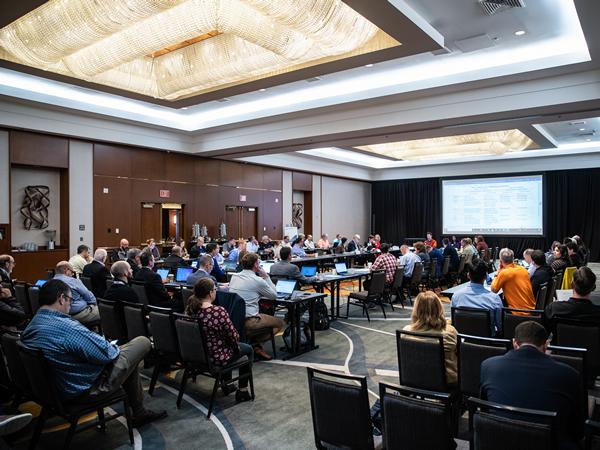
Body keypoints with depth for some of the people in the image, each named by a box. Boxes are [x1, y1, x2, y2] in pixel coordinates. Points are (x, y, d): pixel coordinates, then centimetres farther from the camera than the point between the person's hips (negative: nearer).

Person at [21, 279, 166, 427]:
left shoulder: (29, 328, -1)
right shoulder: (67, 328, -31)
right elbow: (107, 353, -23)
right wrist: (115, 348, 0)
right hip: (87, 390, -9)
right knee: (143, 342, 0)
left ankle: (140, 412, 32)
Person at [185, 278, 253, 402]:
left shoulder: (189, 309, -9)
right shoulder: (219, 311, -30)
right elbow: (234, 336, -20)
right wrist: (236, 341, 4)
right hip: (215, 358, -7)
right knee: (248, 349, 21)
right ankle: (242, 391, 24)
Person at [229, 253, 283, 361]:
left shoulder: (234, 276, 8)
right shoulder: (257, 280, -12)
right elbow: (274, 295, 2)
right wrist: (266, 276, 5)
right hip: (248, 321, -7)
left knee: (264, 315, 31)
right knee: (279, 323, 10)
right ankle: (255, 344, -2)